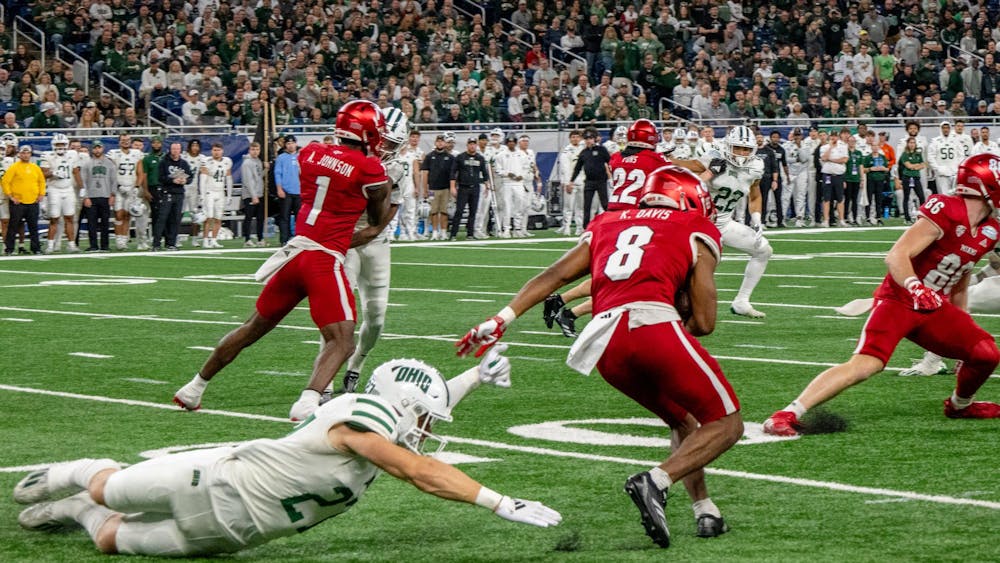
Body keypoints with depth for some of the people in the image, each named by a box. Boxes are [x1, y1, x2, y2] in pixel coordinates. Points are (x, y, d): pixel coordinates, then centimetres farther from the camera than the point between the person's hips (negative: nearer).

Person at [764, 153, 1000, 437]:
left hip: (934, 308, 8)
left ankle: (960, 405, 32)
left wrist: (964, 330, 25)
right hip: (898, 300, -8)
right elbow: (896, 256, -24)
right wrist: (917, 289, -39)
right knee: (867, 363, -26)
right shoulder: (945, 212, -19)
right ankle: (787, 414, -28)